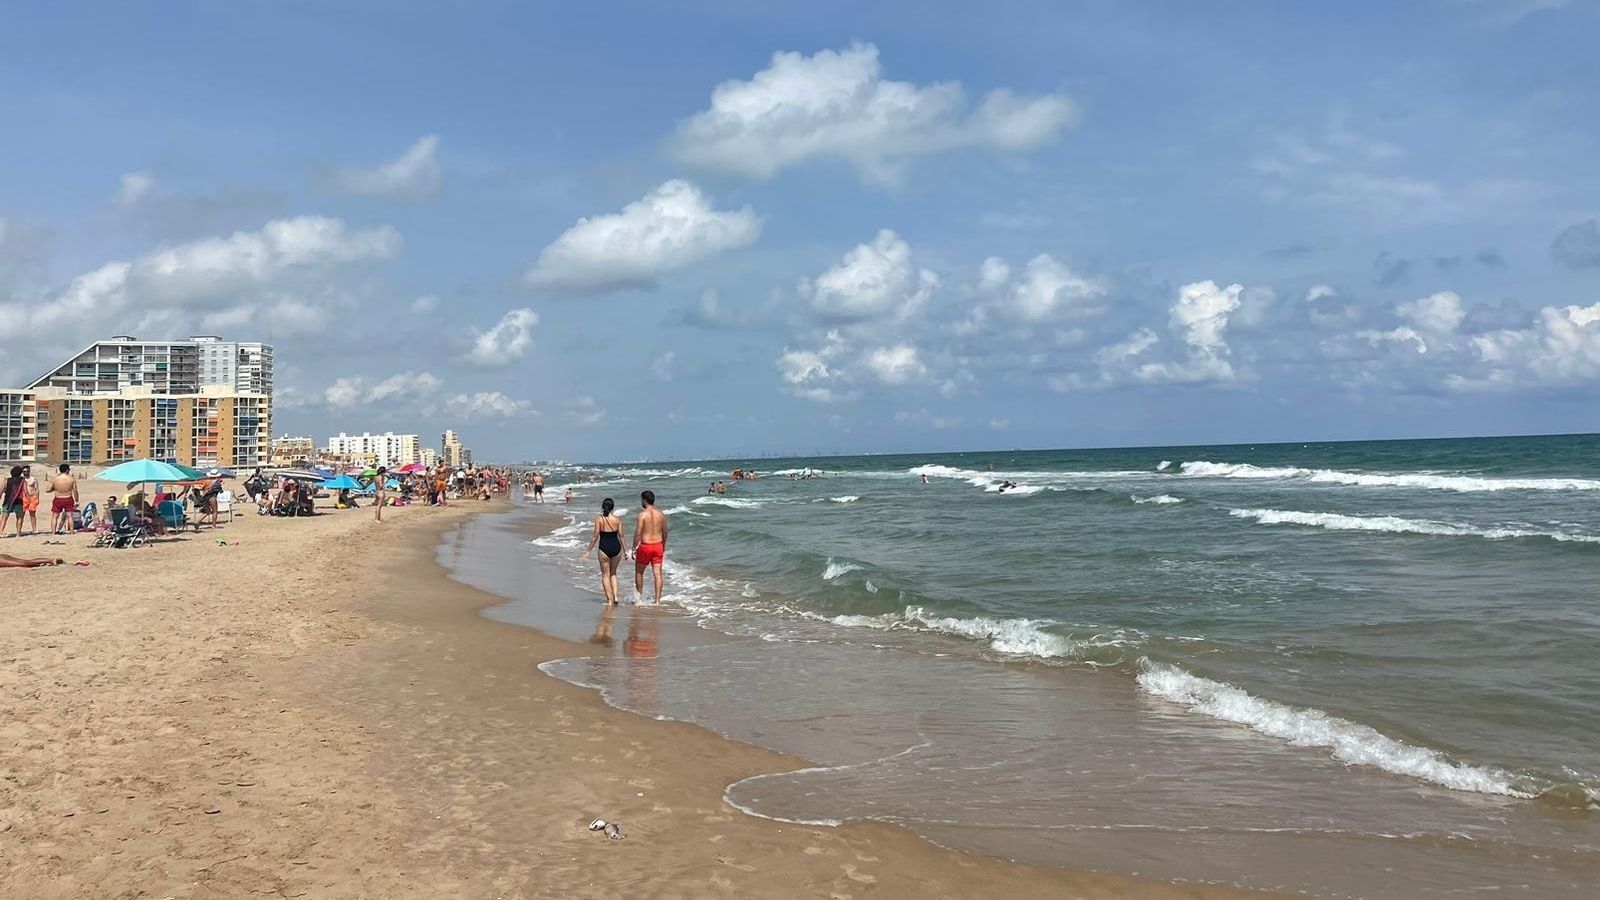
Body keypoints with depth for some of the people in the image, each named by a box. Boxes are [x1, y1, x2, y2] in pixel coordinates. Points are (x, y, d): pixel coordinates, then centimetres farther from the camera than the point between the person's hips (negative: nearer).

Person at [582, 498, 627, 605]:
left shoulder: (599, 518, -6)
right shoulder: (617, 518, -1)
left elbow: (595, 536, -7)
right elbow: (621, 535, 0)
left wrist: (589, 550, 1)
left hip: (604, 548, -2)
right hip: (616, 548, 2)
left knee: (605, 575, 9)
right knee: (613, 573, 21)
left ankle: (609, 600, 6)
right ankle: (615, 597, 9)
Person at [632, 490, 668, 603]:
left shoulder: (642, 514, -11)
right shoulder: (660, 514, 5)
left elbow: (638, 533, -14)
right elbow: (665, 533, 11)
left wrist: (634, 548, -6)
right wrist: (663, 548, 22)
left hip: (645, 546, -4)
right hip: (658, 545, 4)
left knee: (639, 572, 15)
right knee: (657, 574, 4)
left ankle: (639, 597, 22)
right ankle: (657, 599, 2)